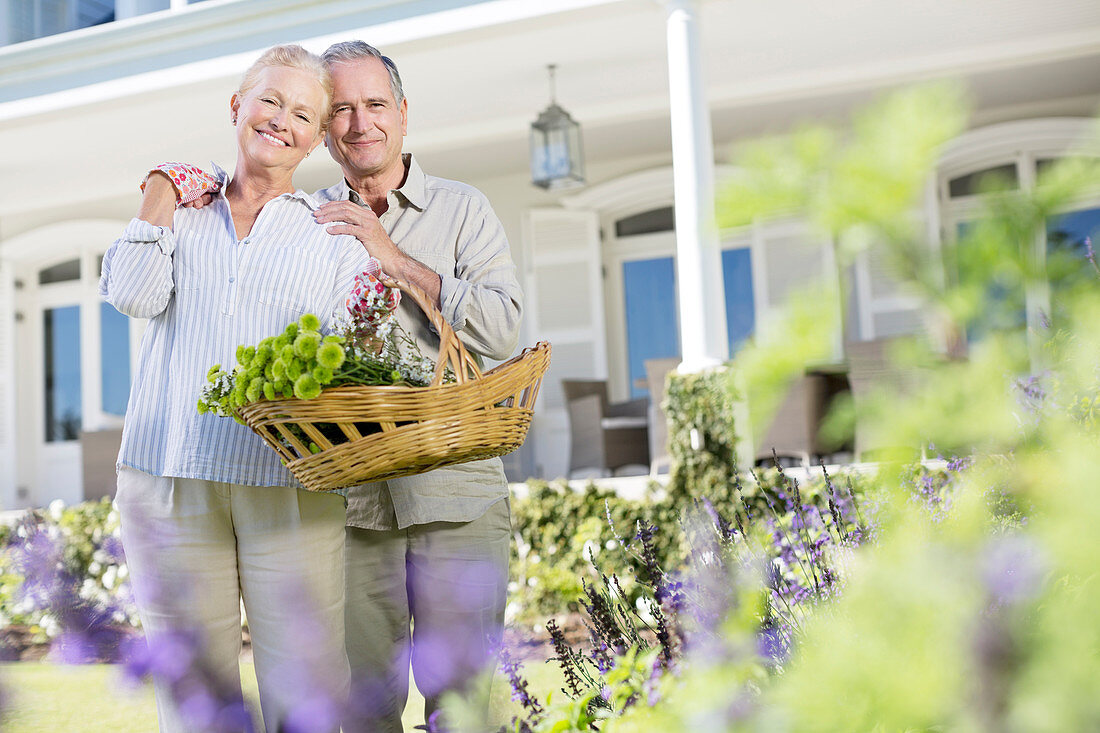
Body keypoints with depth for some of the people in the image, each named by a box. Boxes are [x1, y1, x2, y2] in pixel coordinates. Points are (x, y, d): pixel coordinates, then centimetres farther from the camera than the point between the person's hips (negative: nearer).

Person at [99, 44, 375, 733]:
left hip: (292, 480, -1)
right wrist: (162, 195, 5)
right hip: (169, 474, 2)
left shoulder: (334, 234, 12)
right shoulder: (180, 208, 17)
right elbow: (133, 294, 1)